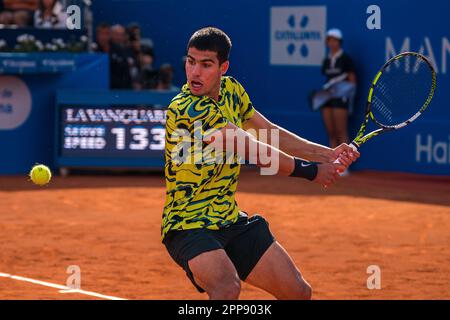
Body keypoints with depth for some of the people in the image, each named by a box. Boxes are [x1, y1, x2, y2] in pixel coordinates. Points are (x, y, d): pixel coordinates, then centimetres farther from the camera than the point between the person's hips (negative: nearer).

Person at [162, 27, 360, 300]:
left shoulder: (231, 90, 3)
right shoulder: (186, 109, -24)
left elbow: (270, 133, 13)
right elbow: (255, 151, -21)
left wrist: (328, 154, 2)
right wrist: (311, 170, -11)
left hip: (231, 220, 8)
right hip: (188, 226, -8)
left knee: (299, 292, 8)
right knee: (228, 288, -36)